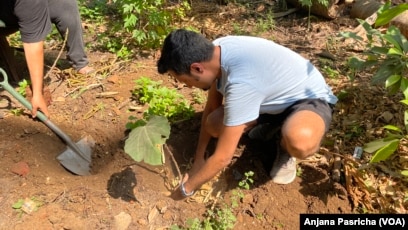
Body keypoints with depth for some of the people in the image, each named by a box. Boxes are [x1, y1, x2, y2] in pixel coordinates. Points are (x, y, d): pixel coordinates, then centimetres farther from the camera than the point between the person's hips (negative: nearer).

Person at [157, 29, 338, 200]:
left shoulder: (241, 82, -39)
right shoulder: (215, 50, -15)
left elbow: (223, 158, -31)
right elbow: (211, 109, 0)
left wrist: (185, 189, -15)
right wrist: (199, 159, 2)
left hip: (310, 99, -7)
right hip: (275, 96, 7)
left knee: (300, 143, -41)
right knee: (214, 124, -13)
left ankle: (285, 147, -3)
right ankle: (273, 126, 14)